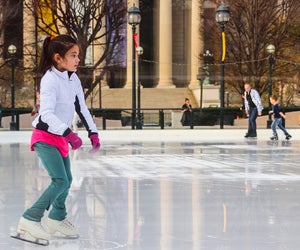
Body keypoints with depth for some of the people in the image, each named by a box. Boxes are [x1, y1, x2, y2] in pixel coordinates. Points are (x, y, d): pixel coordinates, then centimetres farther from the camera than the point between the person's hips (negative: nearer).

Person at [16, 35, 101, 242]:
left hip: (61, 137, 8)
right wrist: (69, 133, -38)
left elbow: (81, 107, 14)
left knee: (67, 180, 15)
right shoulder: (50, 80, -21)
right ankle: (30, 219, -9)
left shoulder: (73, 79, 4)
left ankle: (57, 218, 34)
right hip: (45, 137, -8)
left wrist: (93, 132, 10)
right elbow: (46, 113, -30)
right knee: (60, 181, -16)